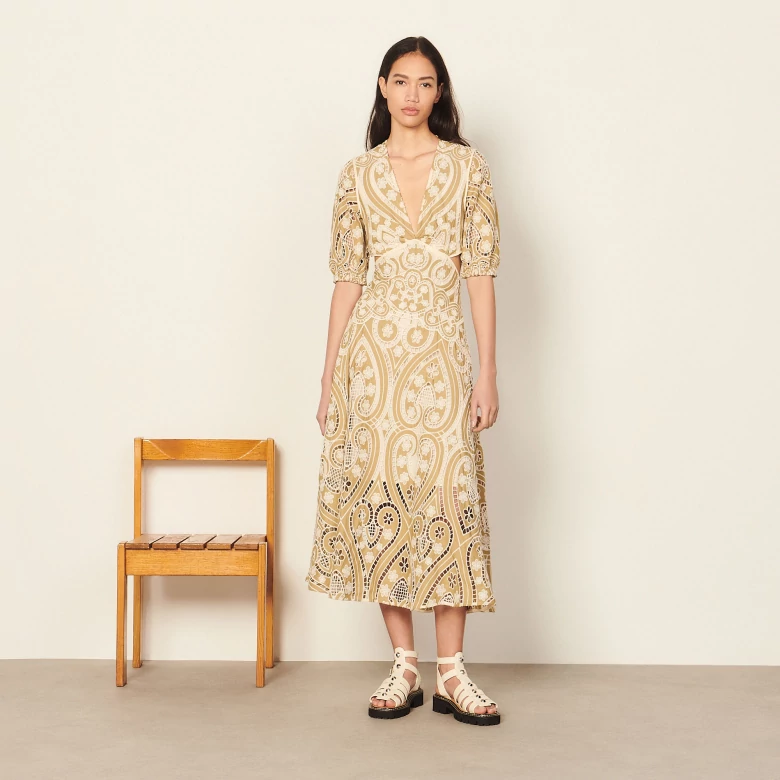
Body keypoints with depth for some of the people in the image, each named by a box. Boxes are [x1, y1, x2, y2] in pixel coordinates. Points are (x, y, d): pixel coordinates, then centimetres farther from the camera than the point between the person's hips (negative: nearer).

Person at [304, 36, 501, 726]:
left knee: (446, 500, -3)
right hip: (372, 351, 2)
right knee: (380, 499, 1)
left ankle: (452, 674, 6)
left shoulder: (468, 167, 5)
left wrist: (488, 375, -4)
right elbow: (347, 278, 9)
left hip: (441, 353, -1)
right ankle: (404, 669, 12)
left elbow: (480, 274, 2)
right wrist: (328, 379, 7)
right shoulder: (357, 175, 9)